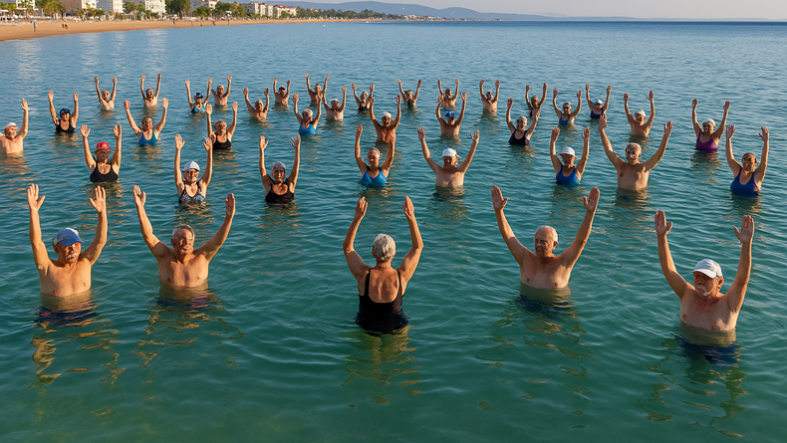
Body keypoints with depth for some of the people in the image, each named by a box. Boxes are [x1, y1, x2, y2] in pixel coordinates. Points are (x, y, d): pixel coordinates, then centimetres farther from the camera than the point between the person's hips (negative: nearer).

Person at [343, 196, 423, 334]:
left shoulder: (364, 275, -27)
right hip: (395, 327, 0)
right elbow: (418, 246, -11)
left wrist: (357, 218, -23)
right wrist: (411, 218, -20)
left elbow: (347, 247, -13)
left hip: (366, 326, 0)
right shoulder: (401, 276, -26)